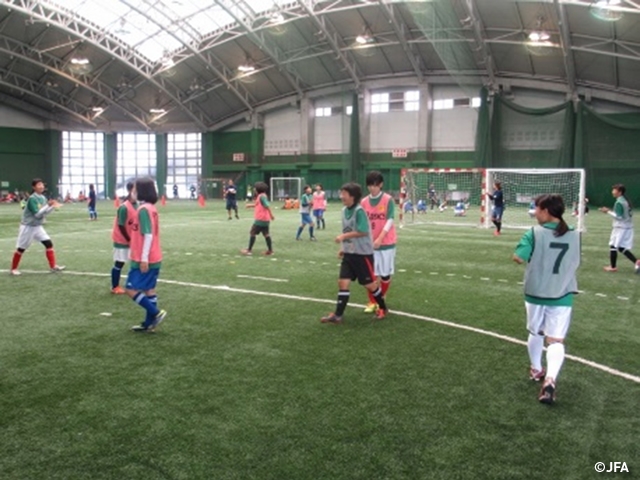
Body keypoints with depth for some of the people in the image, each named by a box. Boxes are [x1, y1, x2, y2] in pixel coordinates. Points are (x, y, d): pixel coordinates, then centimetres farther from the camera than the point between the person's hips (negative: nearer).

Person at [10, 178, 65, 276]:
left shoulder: (43, 198, 2)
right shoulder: (32, 199, -22)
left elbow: (44, 213, 7)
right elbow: (37, 214, -26)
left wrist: (52, 207, -9)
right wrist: (48, 205, -30)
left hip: (37, 226, 7)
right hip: (27, 227, -7)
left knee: (48, 243, -4)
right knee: (21, 248, 4)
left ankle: (53, 266, -1)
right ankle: (13, 269, 19)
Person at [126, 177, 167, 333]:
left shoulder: (144, 209, -17)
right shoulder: (150, 208, 12)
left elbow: (148, 235, -22)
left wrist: (144, 259, -23)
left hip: (145, 260, -10)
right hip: (153, 258, 10)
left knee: (131, 290, -4)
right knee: (149, 289, 12)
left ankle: (156, 313, -1)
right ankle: (149, 323, 18)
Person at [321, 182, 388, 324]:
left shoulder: (359, 211, -18)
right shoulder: (344, 210, 7)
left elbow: (362, 232, -24)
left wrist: (343, 236, -23)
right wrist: (343, 248, 14)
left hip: (363, 254, -7)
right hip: (349, 253, 7)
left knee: (369, 284, 6)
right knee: (343, 282, -2)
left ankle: (383, 308, 29)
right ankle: (338, 315, -1)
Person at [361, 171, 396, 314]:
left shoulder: (388, 200, -7)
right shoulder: (364, 202, 2)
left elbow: (390, 221, -12)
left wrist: (380, 239, -23)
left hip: (386, 243, -2)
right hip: (370, 243, 2)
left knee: (385, 274, 7)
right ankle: (372, 302, 16)